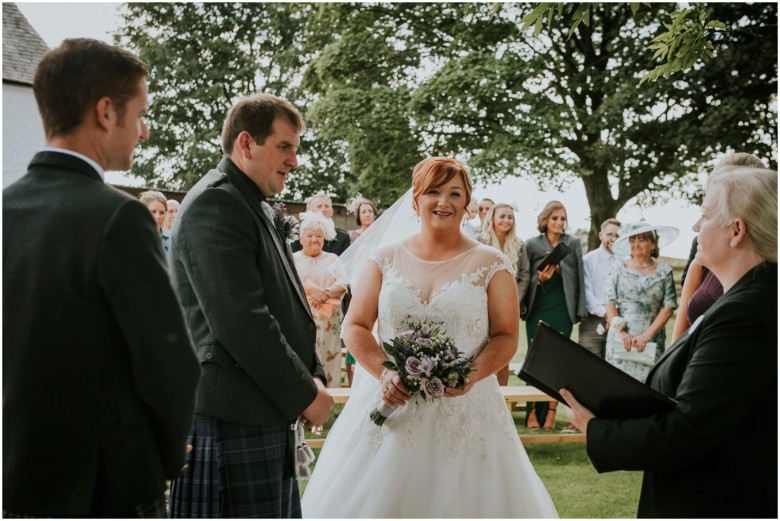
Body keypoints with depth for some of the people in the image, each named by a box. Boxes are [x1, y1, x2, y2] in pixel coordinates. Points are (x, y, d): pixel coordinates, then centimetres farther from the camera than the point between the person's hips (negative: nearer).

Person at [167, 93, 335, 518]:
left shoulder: (255, 207, 18)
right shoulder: (213, 203, -14)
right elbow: (241, 321, -22)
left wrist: (312, 376, 6)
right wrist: (305, 392, -13)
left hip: (269, 415, 10)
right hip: (233, 418, -10)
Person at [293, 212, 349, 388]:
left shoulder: (333, 259, 15)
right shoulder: (294, 259, 11)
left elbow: (343, 284, 2)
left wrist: (325, 295, -17)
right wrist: (313, 289, -23)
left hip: (328, 320, 1)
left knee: (327, 359, -2)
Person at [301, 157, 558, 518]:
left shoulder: (491, 265, 3)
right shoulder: (385, 259, 6)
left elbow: (506, 336, 1)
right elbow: (355, 328, 5)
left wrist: (472, 375, -17)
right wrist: (384, 372, -12)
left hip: (465, 412, -1)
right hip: (391, 406, 1)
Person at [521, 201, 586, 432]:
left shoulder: (574, 243, 4)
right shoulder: (532, 244, 3)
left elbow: (579, 277, 4)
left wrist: (580, 309, 0)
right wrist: (539, 278, -15)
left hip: (562, 309, 0)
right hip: (537, 309, 0)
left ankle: (551, 414, 3)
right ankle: (533, 413, 6)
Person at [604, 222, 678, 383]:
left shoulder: (664, 271, 4)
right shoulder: (618, 268, 5)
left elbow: (668, 307, 0)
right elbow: (609, 302, 1)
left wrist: (647, 335, -9)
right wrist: (622, 333, -10)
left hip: (651, 341, 0)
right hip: (620, 339, 1)